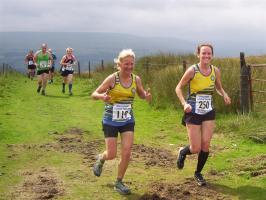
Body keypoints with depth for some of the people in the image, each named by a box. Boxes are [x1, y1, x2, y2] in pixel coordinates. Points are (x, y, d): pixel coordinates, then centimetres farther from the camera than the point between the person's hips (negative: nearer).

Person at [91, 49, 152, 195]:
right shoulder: (112, 79, -16)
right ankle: (101, 159, 37)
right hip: (111, 121, -3)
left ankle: (119, 183, 16)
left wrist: (147, 96, -11)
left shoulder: (136, 79, -5)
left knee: (127, 153, -4)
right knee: (112, 154, -1)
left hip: (128, 121, 3)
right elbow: (94, 94, -14)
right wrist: (102, 96, -37)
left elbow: (141, 94, 13)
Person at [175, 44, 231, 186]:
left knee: (206, 144, -3)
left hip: (208, 112, 4)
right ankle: (182, 152, 33)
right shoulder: (192, 70, -13)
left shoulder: (215, 71, -1)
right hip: (193, 112, -3)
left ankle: (198, 173, 21)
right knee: (196, 148, -4)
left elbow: (219, 87, 15)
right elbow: (178, 88, -5)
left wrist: (224, 95, -7)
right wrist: (184, 103, -21)